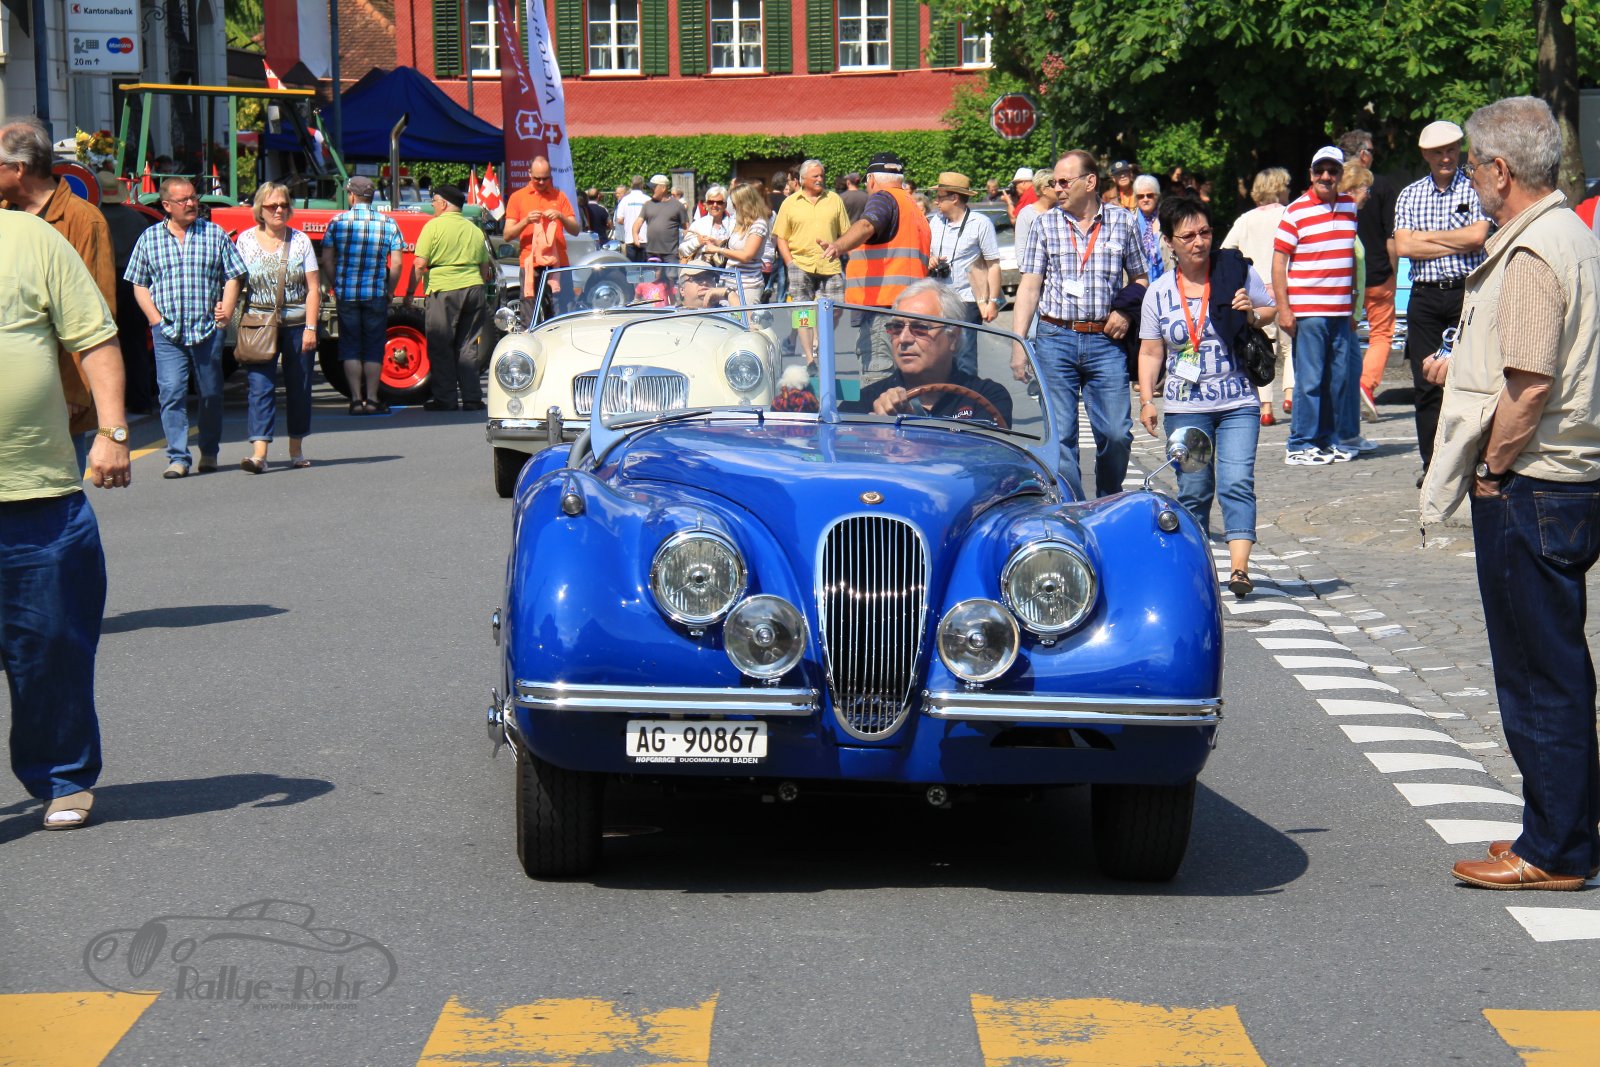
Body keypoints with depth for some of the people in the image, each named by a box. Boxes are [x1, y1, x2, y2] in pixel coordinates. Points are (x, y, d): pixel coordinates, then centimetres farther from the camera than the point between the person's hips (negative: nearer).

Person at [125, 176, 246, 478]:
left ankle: (209, 452, 24)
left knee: (210, 393, 7)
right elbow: (140, 284, 10)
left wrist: (226, 311, -5)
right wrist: (155, 318, -2)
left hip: (208, 330, 0)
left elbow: (232, 277, 7)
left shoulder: (215, 234, 7)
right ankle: (178, 458, -9)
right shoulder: (150, 238, 8)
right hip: (167, 332, 0)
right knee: (171, 392, -9)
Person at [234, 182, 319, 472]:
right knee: (260, 386, -11)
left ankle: (296, 450, 19)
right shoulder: (246, 240, 4)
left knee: (298, 388, 7)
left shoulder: (300, 240, 3)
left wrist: (310, 328, -7)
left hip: (297, 325, 1)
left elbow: (313, 288, 1)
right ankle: (258, 453, -18)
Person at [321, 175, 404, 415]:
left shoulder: (337, 222, -1)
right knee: (374, 349, 7)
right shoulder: (388, 224, -1)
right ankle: (372, 399, 6)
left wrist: (336, 287, 11)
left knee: (350, 348, 7)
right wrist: (390, 291, 8)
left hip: (346, 295, 0)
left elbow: (327, 261, 0)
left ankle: (356, 399, 4)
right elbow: (396, 264, -4)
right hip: (376, 295, 0)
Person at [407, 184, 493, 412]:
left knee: (441, 348, 2)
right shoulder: (474, 229, 14)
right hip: (473, 290, 5)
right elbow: (485, 268, 17)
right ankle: (472, 398, 7)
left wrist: (410, 293, -3)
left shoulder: (434, 226, -4)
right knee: (467, 347, 10)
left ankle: (445, 399, 2)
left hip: (444, 291, -5)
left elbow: (419, 264, -9)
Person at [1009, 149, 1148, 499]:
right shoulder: (1045, 225, 7)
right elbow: (1029, 287, 5)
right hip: (1055, 339, 1)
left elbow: (1139, 278, 16)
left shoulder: (1122, 221, 6)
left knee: (1116, 434, -4)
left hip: (1105, 341, 0)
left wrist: (1126, 311, -5)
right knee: (1059, 435, -2)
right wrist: (1018, 346, -2)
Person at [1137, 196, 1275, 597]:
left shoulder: (1237, 272, 2)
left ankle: (1239, 567, -20)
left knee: (1237, 482, -13)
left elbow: (1270, 312, 13)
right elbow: (1150, 352, 9)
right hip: (1185, 407, 1)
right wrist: (1146, 399, -2)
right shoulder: (1159, 291, 5)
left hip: (1238, 403, -1)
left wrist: (1253, 314, -9)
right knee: (1193, 491, 4)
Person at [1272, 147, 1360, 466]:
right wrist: (1283, 308, -12)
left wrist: (1354, 302, 20)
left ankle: (1332, 440, 17)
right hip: (1307, 312, -6)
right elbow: (1279, 260, -6)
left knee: (1340, 378, 8)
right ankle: (1300, 445, 0)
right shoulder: (1296, 211, -4)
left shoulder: (1350, 206, 13)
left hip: (1340, 311, 6)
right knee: (1309, 380, -5)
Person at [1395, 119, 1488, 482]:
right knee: (1426, 384, 2)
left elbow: (1477, 236, -11)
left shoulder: (1476, 189, 4)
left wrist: (1426, 236, -2)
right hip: (1425, 296, 3)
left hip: (1467, 292, -3)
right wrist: (1455, 245, -6)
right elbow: (1403, 246, 1)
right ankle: (1432, 464, 8)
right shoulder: (1410, 195, 13)